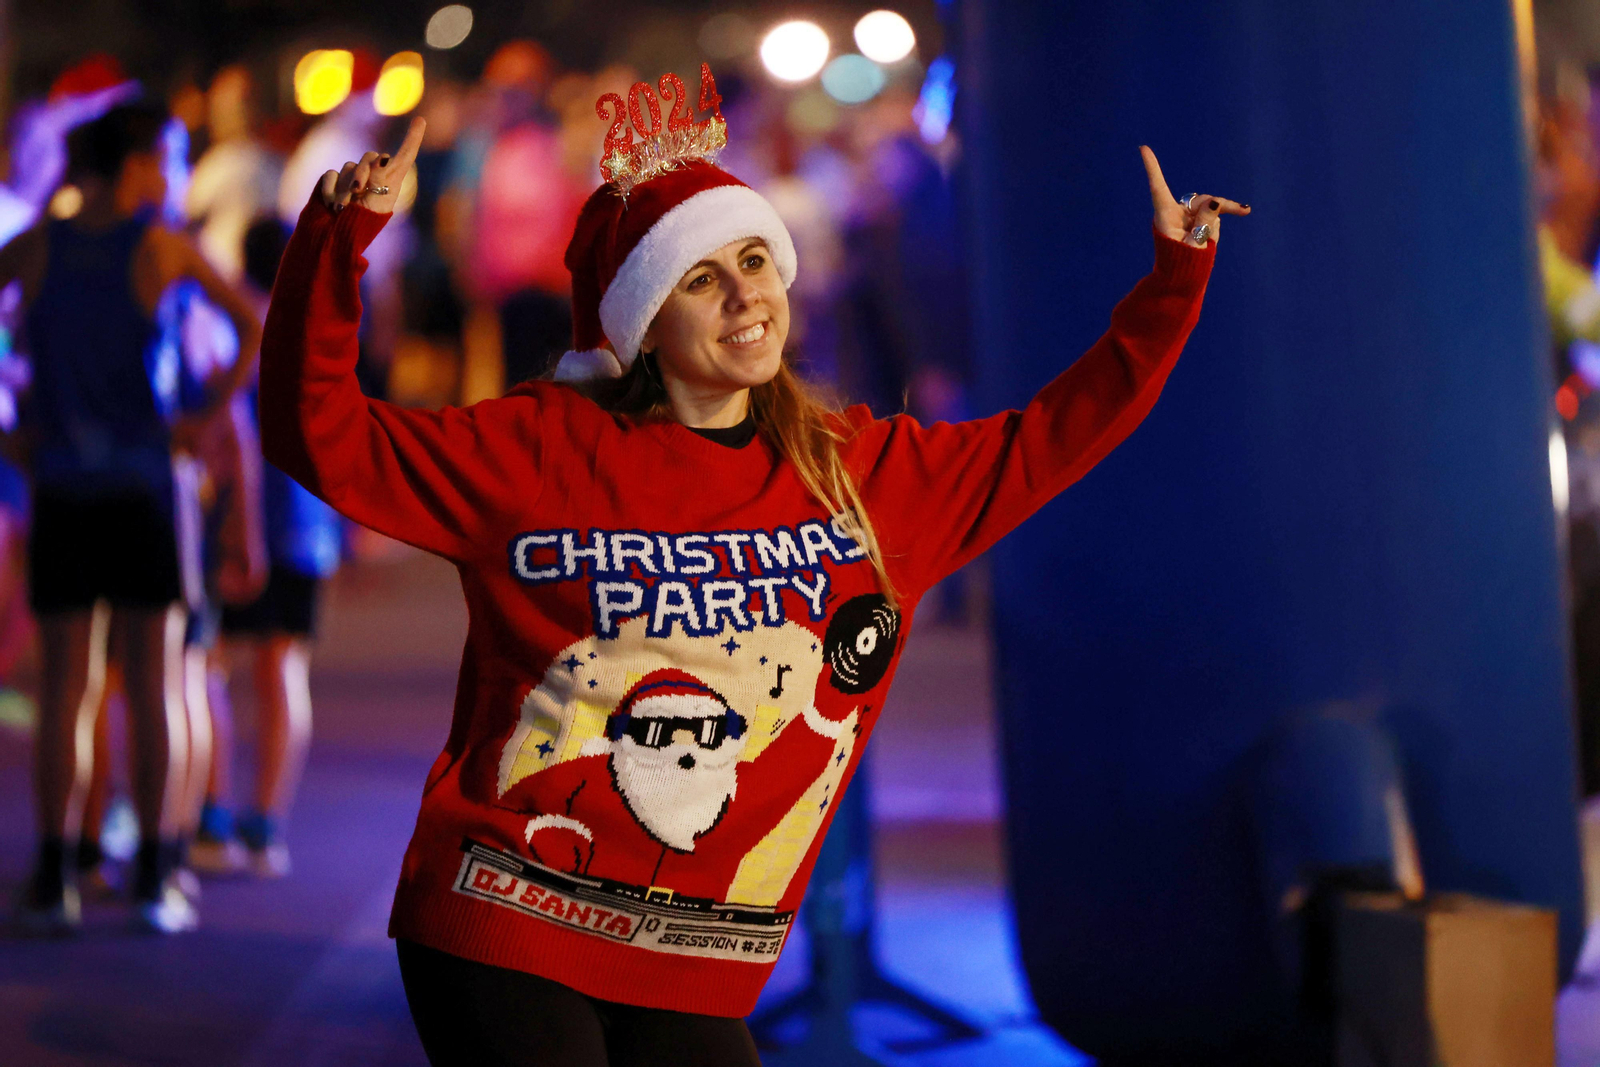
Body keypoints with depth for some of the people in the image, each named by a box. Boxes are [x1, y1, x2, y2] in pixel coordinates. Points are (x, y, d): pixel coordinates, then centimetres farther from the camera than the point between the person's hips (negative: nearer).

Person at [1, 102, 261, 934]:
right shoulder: (162, 246, -5)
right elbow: (254, 330, -6)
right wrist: (208, 419, 1)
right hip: (141, 488, -2)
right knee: (156, 685, 2)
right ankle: (155, 879, -1)